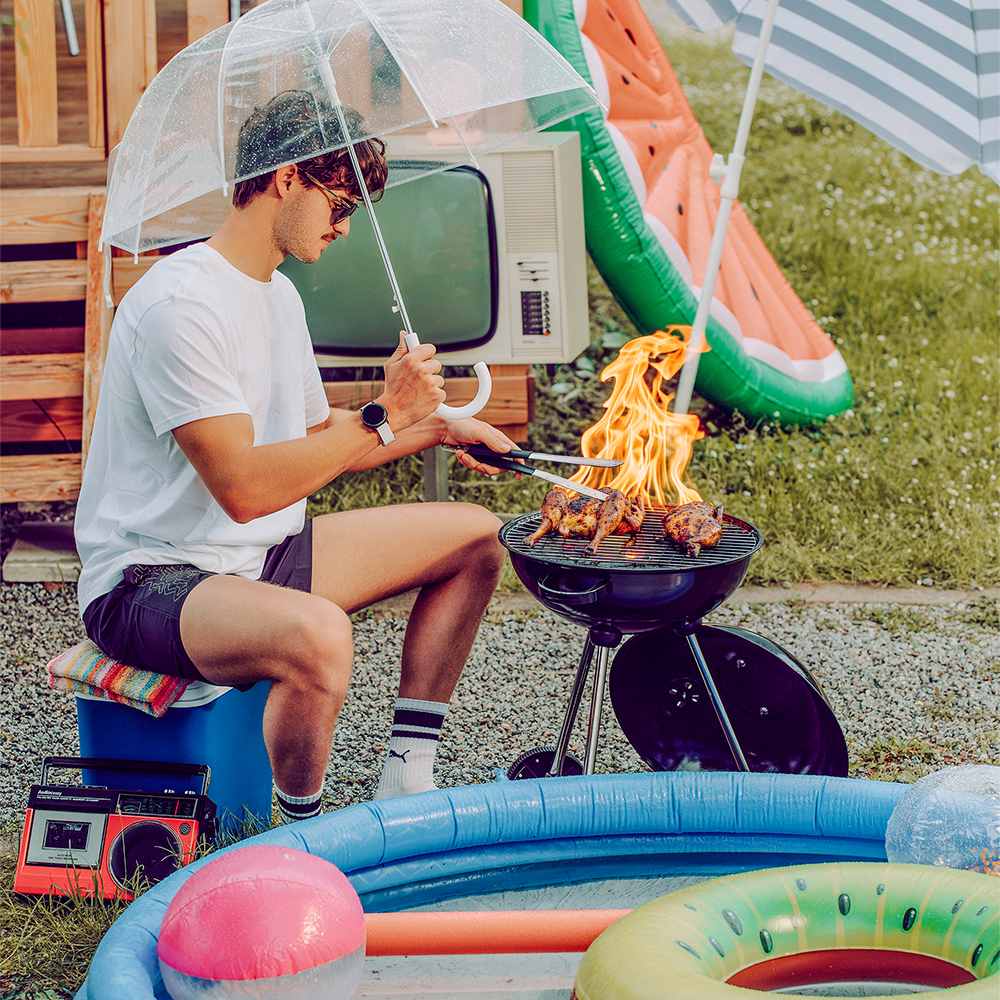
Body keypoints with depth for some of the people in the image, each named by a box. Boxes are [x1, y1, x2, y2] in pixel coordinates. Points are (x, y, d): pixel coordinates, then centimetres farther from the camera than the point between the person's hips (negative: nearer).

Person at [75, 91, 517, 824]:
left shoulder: (278, 295, 12)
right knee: (318, 635, -41)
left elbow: (319, 438, 25)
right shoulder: (180, 303, -21)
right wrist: (383, 418, -24)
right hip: (149, 583, -10)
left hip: (265, 555, 10)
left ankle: (407, 780, 10)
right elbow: (243, 485, -28)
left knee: (476, 537, 8)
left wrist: (437, 428, 14)